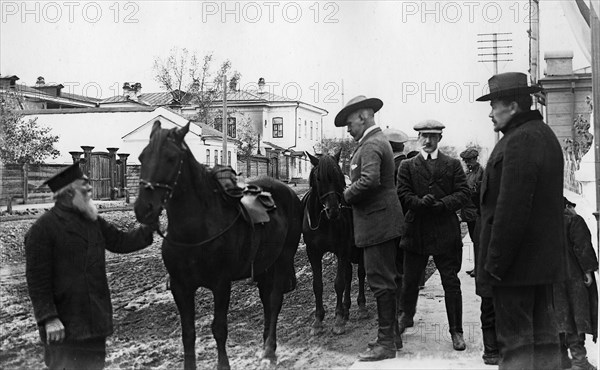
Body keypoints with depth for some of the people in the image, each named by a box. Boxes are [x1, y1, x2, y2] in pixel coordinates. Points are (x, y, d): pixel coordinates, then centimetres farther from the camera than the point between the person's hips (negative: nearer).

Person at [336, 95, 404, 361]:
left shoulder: (371, 145, -15)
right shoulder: (378, 141, 18)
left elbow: (369, 180, -31)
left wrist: (347, 194, -15)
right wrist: (353, 194, 11)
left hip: (377, 224, -11)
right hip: (385, 222, 11)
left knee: (381, 282, -6)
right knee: (388, 280, 17)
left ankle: (386, 344, 0)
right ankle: (393, 334, 27)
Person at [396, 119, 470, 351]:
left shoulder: (453, 165, 8)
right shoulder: (407, 166, 8)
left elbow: (463, 194, -1)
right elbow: (403, 195, -2)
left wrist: (442, 204, -17)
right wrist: (420, 202, -20)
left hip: (446, 230, -1)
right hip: (416, 230, 1)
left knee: (451, 282, 0)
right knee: (410, 280, 13)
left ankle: (456, 332, 7)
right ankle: (407, 316, 38)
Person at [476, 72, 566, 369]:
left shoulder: (518, 141, -18)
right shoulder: (544, 135, 15)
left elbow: (511, 208, -23)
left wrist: (495, 261, -19)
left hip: (516, 259, -10)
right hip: (545, 257, 10)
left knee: (515, 339, -4)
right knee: (543, 334, 16)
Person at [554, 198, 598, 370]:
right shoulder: (574, 221, -3)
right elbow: (582, 246, -13)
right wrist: (588, 270, -12)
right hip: (573, 276, -6)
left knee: (560, 315, 8)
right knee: (577, 313, -6)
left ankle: (561, 356, 7)